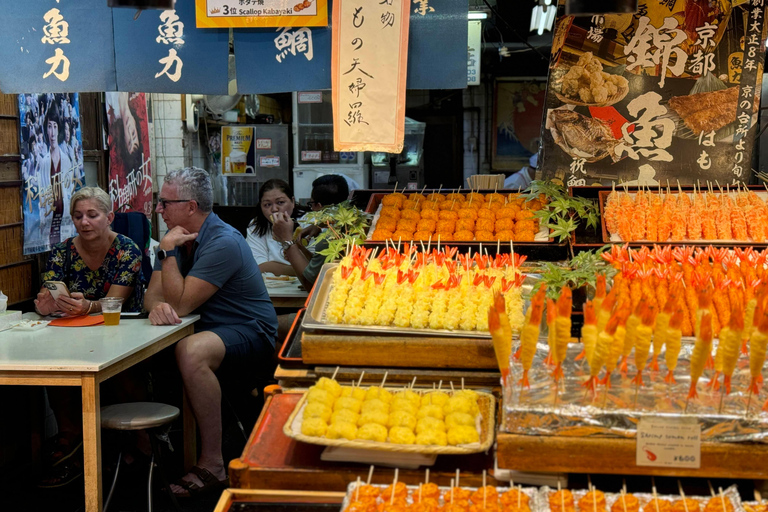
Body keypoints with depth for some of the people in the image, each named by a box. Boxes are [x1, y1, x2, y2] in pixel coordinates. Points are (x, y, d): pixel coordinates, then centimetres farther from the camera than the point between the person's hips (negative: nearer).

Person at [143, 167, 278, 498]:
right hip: (206, 329, 9)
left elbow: (181, 304, -24)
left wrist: (168, 251, -19)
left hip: (249, 334, -8)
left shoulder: (223, 243, -20)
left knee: (191, 351, -38)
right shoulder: (178, 238, 8)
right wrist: (157, 306, -23)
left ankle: (212, 466, -27)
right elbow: (153, 295, 1)